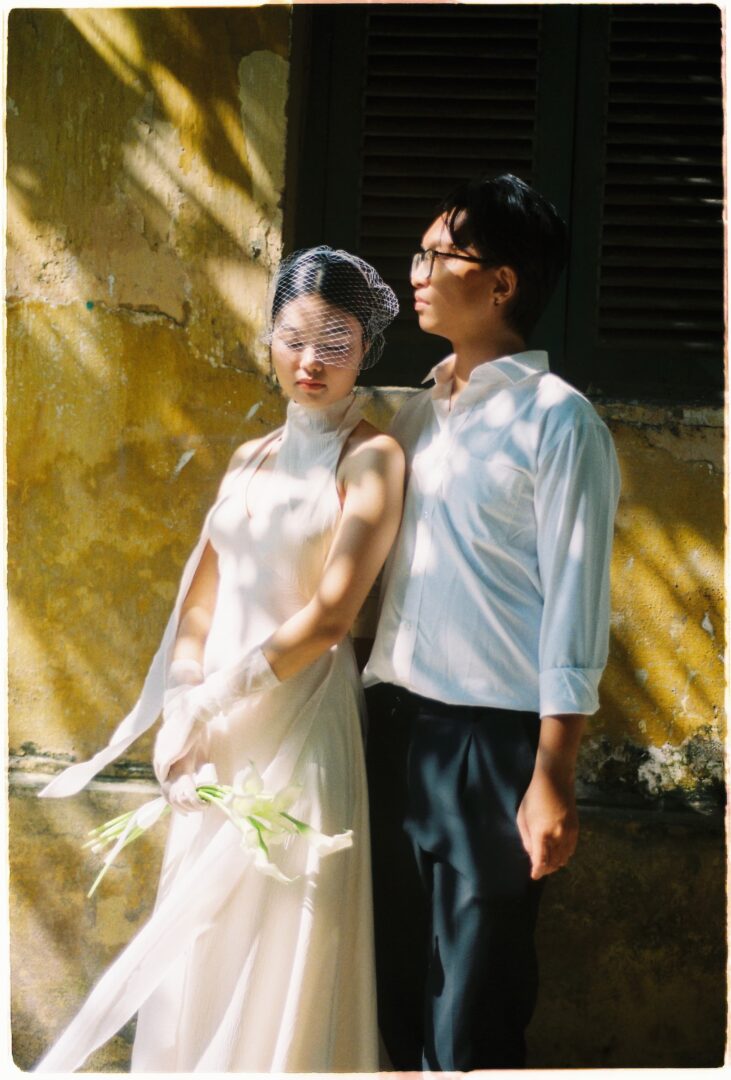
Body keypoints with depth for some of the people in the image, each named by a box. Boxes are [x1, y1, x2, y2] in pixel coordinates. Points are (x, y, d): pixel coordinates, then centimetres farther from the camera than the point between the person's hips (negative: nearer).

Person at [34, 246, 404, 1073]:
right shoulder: (250, 458, 12)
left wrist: (209, 704, -12)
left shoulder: (371, 459, -6)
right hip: (215, 733, 6)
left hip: (301, 719, -6)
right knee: (197, 944, 12)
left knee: (281, 954, 3)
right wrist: (179, 720, -5)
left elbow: (328, 617, -14)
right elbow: (199, 602, 9)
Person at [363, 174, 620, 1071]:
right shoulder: (419, 411, 13)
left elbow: (574, 604, -13)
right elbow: (387, 575, 14)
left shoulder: (555, 419, -8)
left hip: (493, 736, -7)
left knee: (474, 1007, 1)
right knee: (399, 974, 15)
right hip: (396, 722, 7)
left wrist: (552, 778, -16)